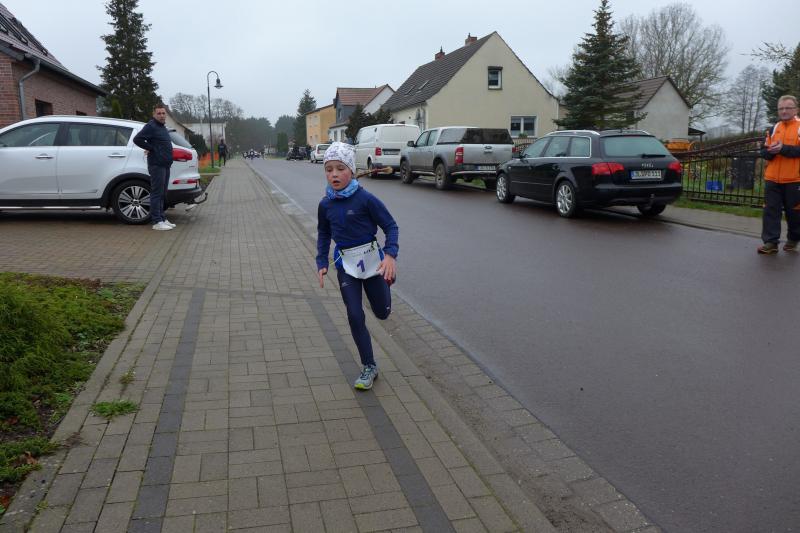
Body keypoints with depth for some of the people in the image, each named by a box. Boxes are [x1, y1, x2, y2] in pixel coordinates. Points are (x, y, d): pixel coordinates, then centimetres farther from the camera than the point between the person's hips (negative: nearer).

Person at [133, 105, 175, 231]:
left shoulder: (162, 127, 19)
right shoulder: (151, 126, -10)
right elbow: (137, 139, -19)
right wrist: (151, 148, -14)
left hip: (165, 165, 9)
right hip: (157, 165, -9)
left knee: (162, 194, 13)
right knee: (157, 193, -8)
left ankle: (162, 218, 20)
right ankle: (157, 221, -6)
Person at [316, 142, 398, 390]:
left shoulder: (365, 199, -17)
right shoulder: (326, 205, -3)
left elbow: (390, 226, -12)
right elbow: (323, 234, 13)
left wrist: (391, 255, -25)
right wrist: (321, 263, 4)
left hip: (372, 260, -3)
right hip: (346, 265, 3)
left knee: (382, 313, 10)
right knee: (355, 316, -1)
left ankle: (388, 278, 44)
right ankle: (369, 367, 13)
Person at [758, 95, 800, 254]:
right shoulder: (773, 128, 13)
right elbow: (764, 152, 11)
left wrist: (783, 148, -22)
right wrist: (771, 151, -10)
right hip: (772, 178, 4)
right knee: (770, 210, -2)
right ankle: (771, 242, 0)